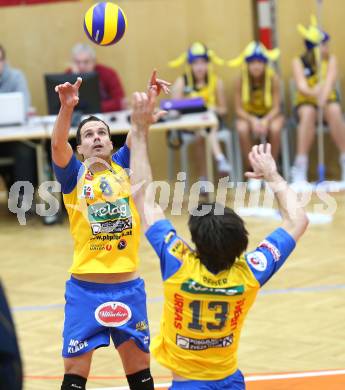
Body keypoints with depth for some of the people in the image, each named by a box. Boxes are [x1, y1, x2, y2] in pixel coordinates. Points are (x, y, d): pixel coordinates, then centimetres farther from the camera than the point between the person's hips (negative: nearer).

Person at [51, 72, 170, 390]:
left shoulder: (123, 167, 7)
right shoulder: (74, 174, 1)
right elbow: (58, 143, -17)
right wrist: (67, 108, -34)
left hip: (128, 287, 2)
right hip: (85, 288, -2)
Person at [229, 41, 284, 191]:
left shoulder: (273, 78, -17)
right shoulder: (241, 81, -15)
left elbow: (276, 107, -16)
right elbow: (239, 108, -13)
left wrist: (265, 121, -35)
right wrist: (252, 120, -31)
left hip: (270, 115, 0)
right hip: (248, 115, 1)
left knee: (275, 129, -35)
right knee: (242, 129, -34)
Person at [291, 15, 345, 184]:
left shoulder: (331, 60, -2)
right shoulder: (299, 62, -4)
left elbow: (330, 80, -20)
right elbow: (301, 85, -19)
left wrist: (323, 96, -42)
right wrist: (312, 91, -44)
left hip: (328, 101, 1)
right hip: (305, 102, -1)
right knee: (308, 113, -36)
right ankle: (300, 169, -36)